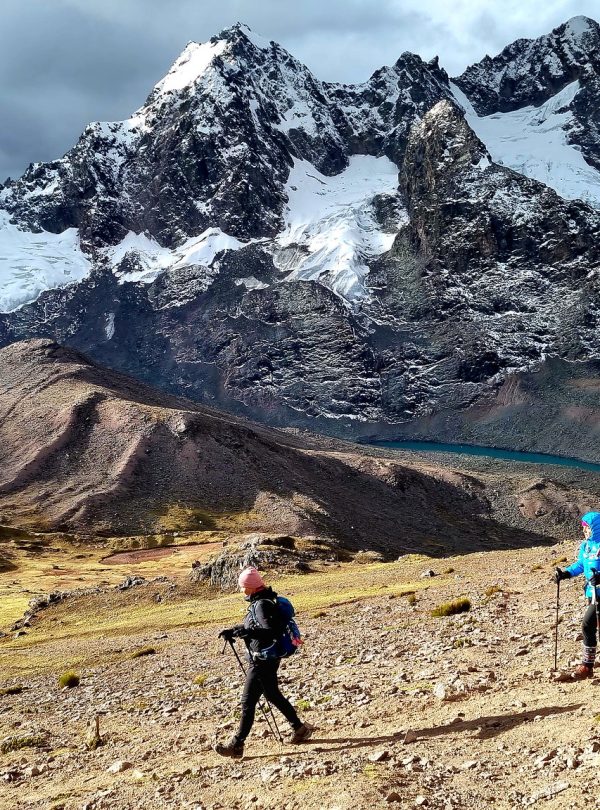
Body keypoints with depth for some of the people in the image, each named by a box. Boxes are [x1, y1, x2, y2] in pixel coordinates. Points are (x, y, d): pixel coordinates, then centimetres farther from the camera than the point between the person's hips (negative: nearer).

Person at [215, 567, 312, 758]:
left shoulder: (262, 605, -21)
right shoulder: (259, 602, 10)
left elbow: (270, 631, -30)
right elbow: (253, 626, 22)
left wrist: (245, 632, -31)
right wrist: (233, 630, 11)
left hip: (262, 661, -11)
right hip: (268, 658, 11)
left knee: (248, 701, -4)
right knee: (273, 695, 22)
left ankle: (237, 745, 2)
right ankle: (299, 728, 31)